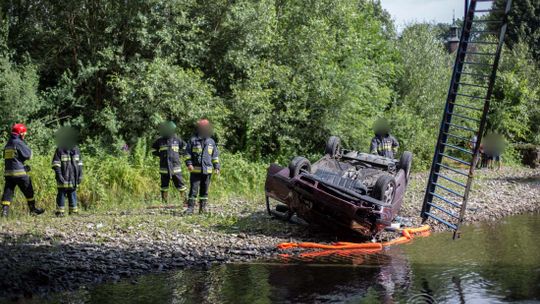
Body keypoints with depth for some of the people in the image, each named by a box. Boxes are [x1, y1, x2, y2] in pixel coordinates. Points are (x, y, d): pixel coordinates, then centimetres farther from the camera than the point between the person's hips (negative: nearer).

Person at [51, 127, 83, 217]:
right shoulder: (60, 150, -4)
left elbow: (80, 163, 15)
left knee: (73, 193, 11)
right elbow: (56, 164, -8)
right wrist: (59, 175, -15)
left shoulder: (76, 149, 11)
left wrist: (80, 175, 10)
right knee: (61, 194, 0)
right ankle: (60, 211, 5)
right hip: (64, 178, -4)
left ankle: (73, 210, 18)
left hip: (74, 178, 5)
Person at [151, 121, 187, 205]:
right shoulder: (160, 141, 3)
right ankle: (164, 200, 15)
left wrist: (178, 153, 2)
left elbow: (185, 148, 15)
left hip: (175, 167, -1)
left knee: (179, 183, -2)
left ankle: (185, 198, 4)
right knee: (164, 184, 7)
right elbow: (153, 150, 16)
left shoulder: (177, 140, 2)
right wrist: (161, 154, 2)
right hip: (164, 167, 1)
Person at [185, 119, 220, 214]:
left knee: (204, 190, 8)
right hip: (195, 170, -3)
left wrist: (216, 167, 9)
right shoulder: (193, 140, 0)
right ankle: (190, 208, -4)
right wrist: (189, 163, -12)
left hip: (207, 170, 3)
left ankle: (203, 208, 15)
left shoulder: (211, 142, 11)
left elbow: (215, 155, 15)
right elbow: (188, 153, 1)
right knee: (193, 189, -6)